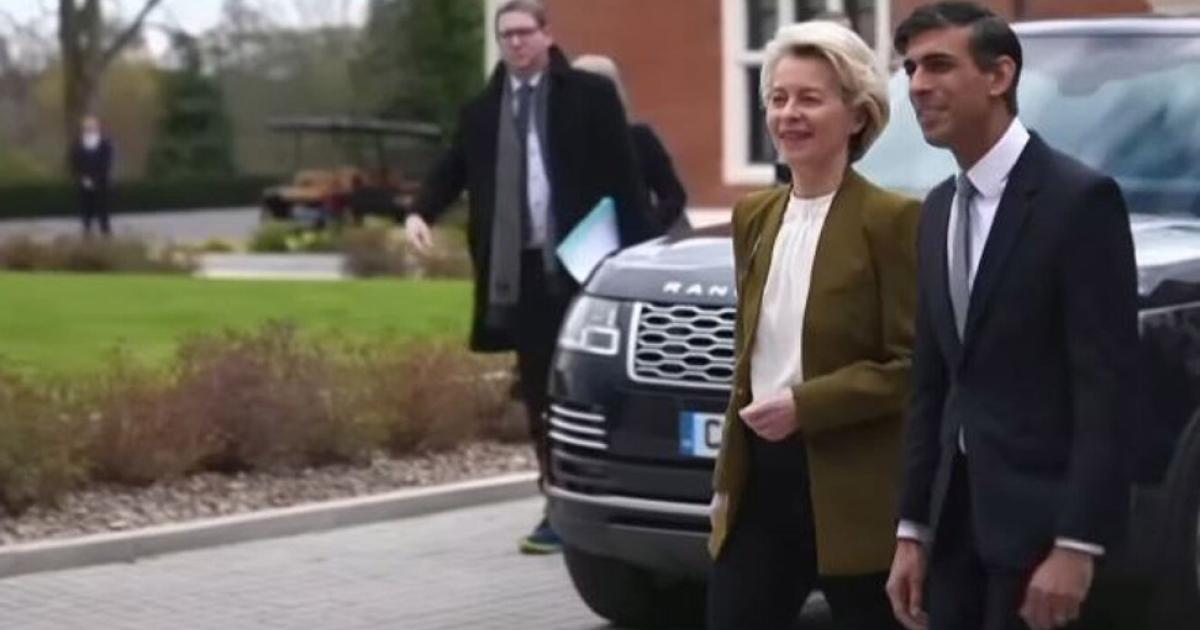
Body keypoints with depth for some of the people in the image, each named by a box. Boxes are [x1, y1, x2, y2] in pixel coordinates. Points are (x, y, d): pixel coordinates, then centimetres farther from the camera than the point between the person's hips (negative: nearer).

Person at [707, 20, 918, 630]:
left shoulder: (890, 219, -11)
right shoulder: (754, 216, 11)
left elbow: (914, 365, -13)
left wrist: (805, 406, -20)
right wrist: (728, 476, 15)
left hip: (855, 493, -6)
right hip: (763, 479, 6)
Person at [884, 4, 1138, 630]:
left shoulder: (1080, 198, -11)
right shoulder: (939, 209, 13)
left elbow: (1107, 384, -15)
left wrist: (1077, 545, -20)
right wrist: (913, 531, 11)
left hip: (1038, 516, -7)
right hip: (957, 514, 7)